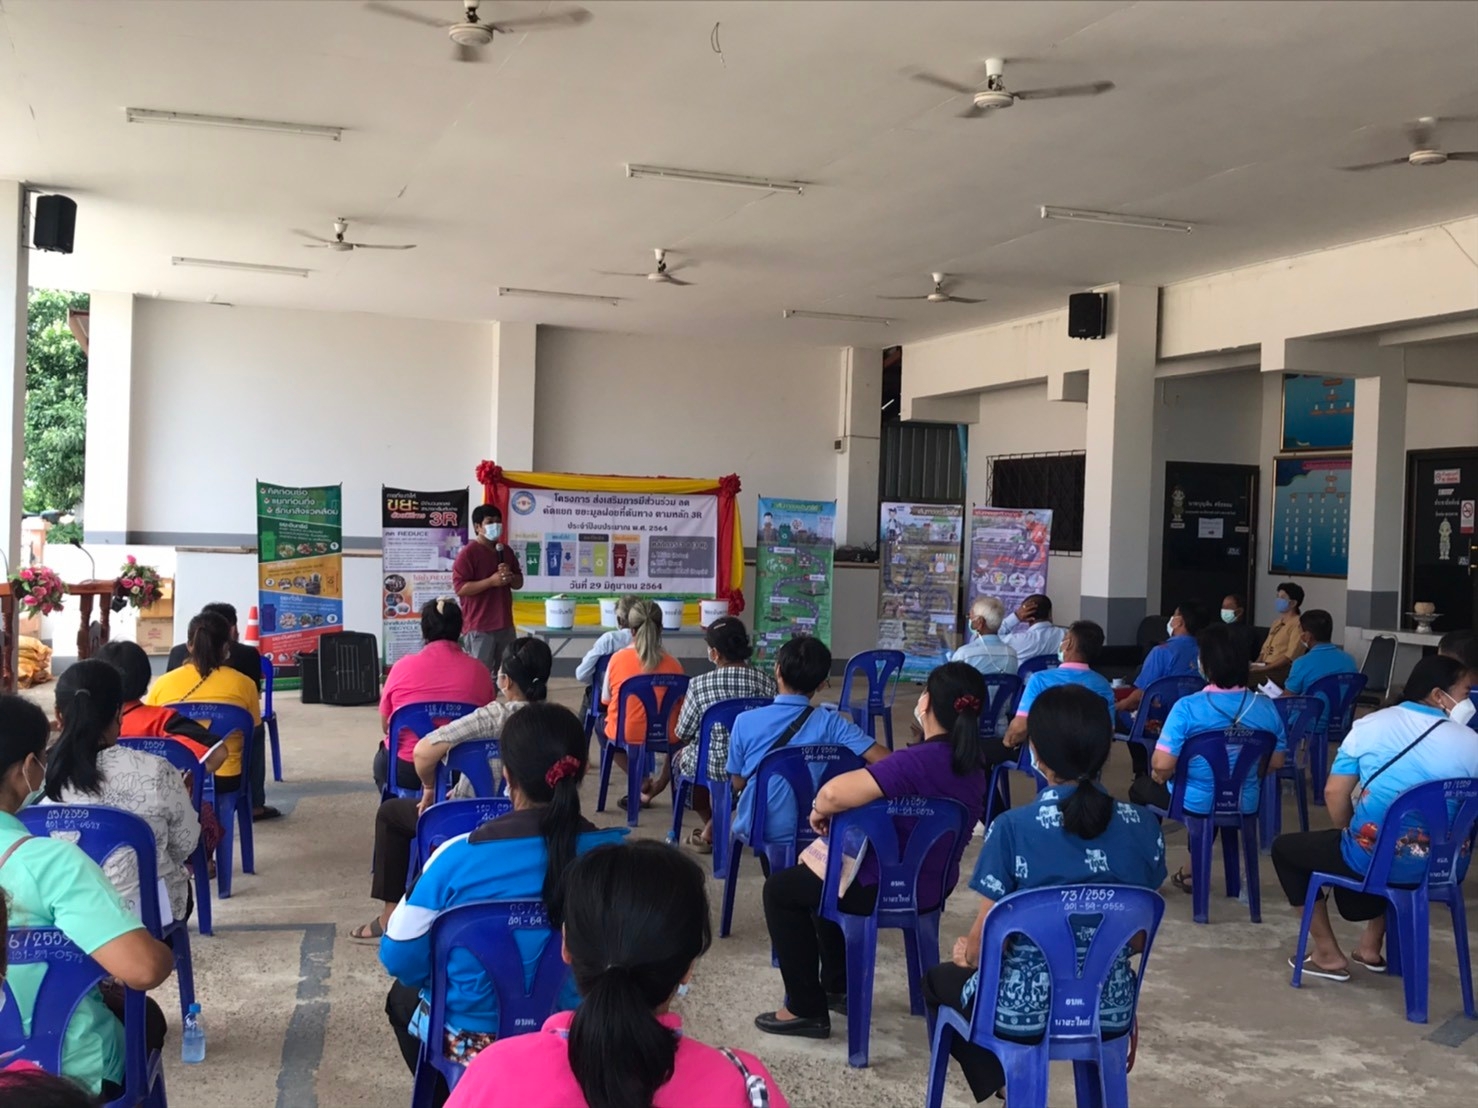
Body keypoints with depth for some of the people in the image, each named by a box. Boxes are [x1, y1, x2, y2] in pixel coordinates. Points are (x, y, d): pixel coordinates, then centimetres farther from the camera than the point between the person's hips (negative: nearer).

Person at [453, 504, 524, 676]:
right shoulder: (468, 553, -9)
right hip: (479, 627, -7)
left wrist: (510, 577, -5)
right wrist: (491, 581, -22)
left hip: (505, 625, 7)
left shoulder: (506, 551, 13)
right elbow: (460, 588, -16)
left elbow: (519, 583, 19)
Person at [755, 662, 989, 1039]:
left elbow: (836, 792, -39)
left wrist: (819, 811, -16)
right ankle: (838, 987, 40)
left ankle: (806, 1010, 14)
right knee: (821, 875, 32)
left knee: (780, 888, 11)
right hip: (933, 888, 9)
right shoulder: (974, 767, -1)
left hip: (885, 890, -9)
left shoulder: (917, 761, -29)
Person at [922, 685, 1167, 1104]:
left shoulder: (1013, 828, -21)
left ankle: (1003, 1088, 25)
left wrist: (967, 955, 11)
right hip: (1110, 1009, 5)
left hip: (1025, 1009, -4)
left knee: (939, 979, 29)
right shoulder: (1144, 827, -8)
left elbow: (986, 940, -12)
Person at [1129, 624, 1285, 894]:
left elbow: (1162, 766, -25)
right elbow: (1276, 763, 1)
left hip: (1196, 805, -4)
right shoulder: (1265, 707, -9)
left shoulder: (1187, 707, -25)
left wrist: (1159, 776, -2)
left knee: (1141, 787, 27)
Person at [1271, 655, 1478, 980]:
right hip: (1436, 867, 4)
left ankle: (1328, 954, 18)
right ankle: (1371, 945, 38)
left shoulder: (1370, 724, -7)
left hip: (1371, 858, -3)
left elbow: (1334, 793, -4)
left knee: (1285, 848, 21)